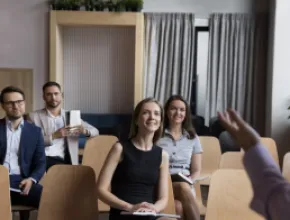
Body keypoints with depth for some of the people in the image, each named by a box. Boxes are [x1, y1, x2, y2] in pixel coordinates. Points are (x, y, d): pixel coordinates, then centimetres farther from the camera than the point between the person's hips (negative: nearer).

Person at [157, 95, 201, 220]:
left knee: (180, 203, -35)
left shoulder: (193, 138, 15)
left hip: (185, 185, 2)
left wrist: (188, 182, -9)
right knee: (184, 189, -37)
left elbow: (196, 171, 13)